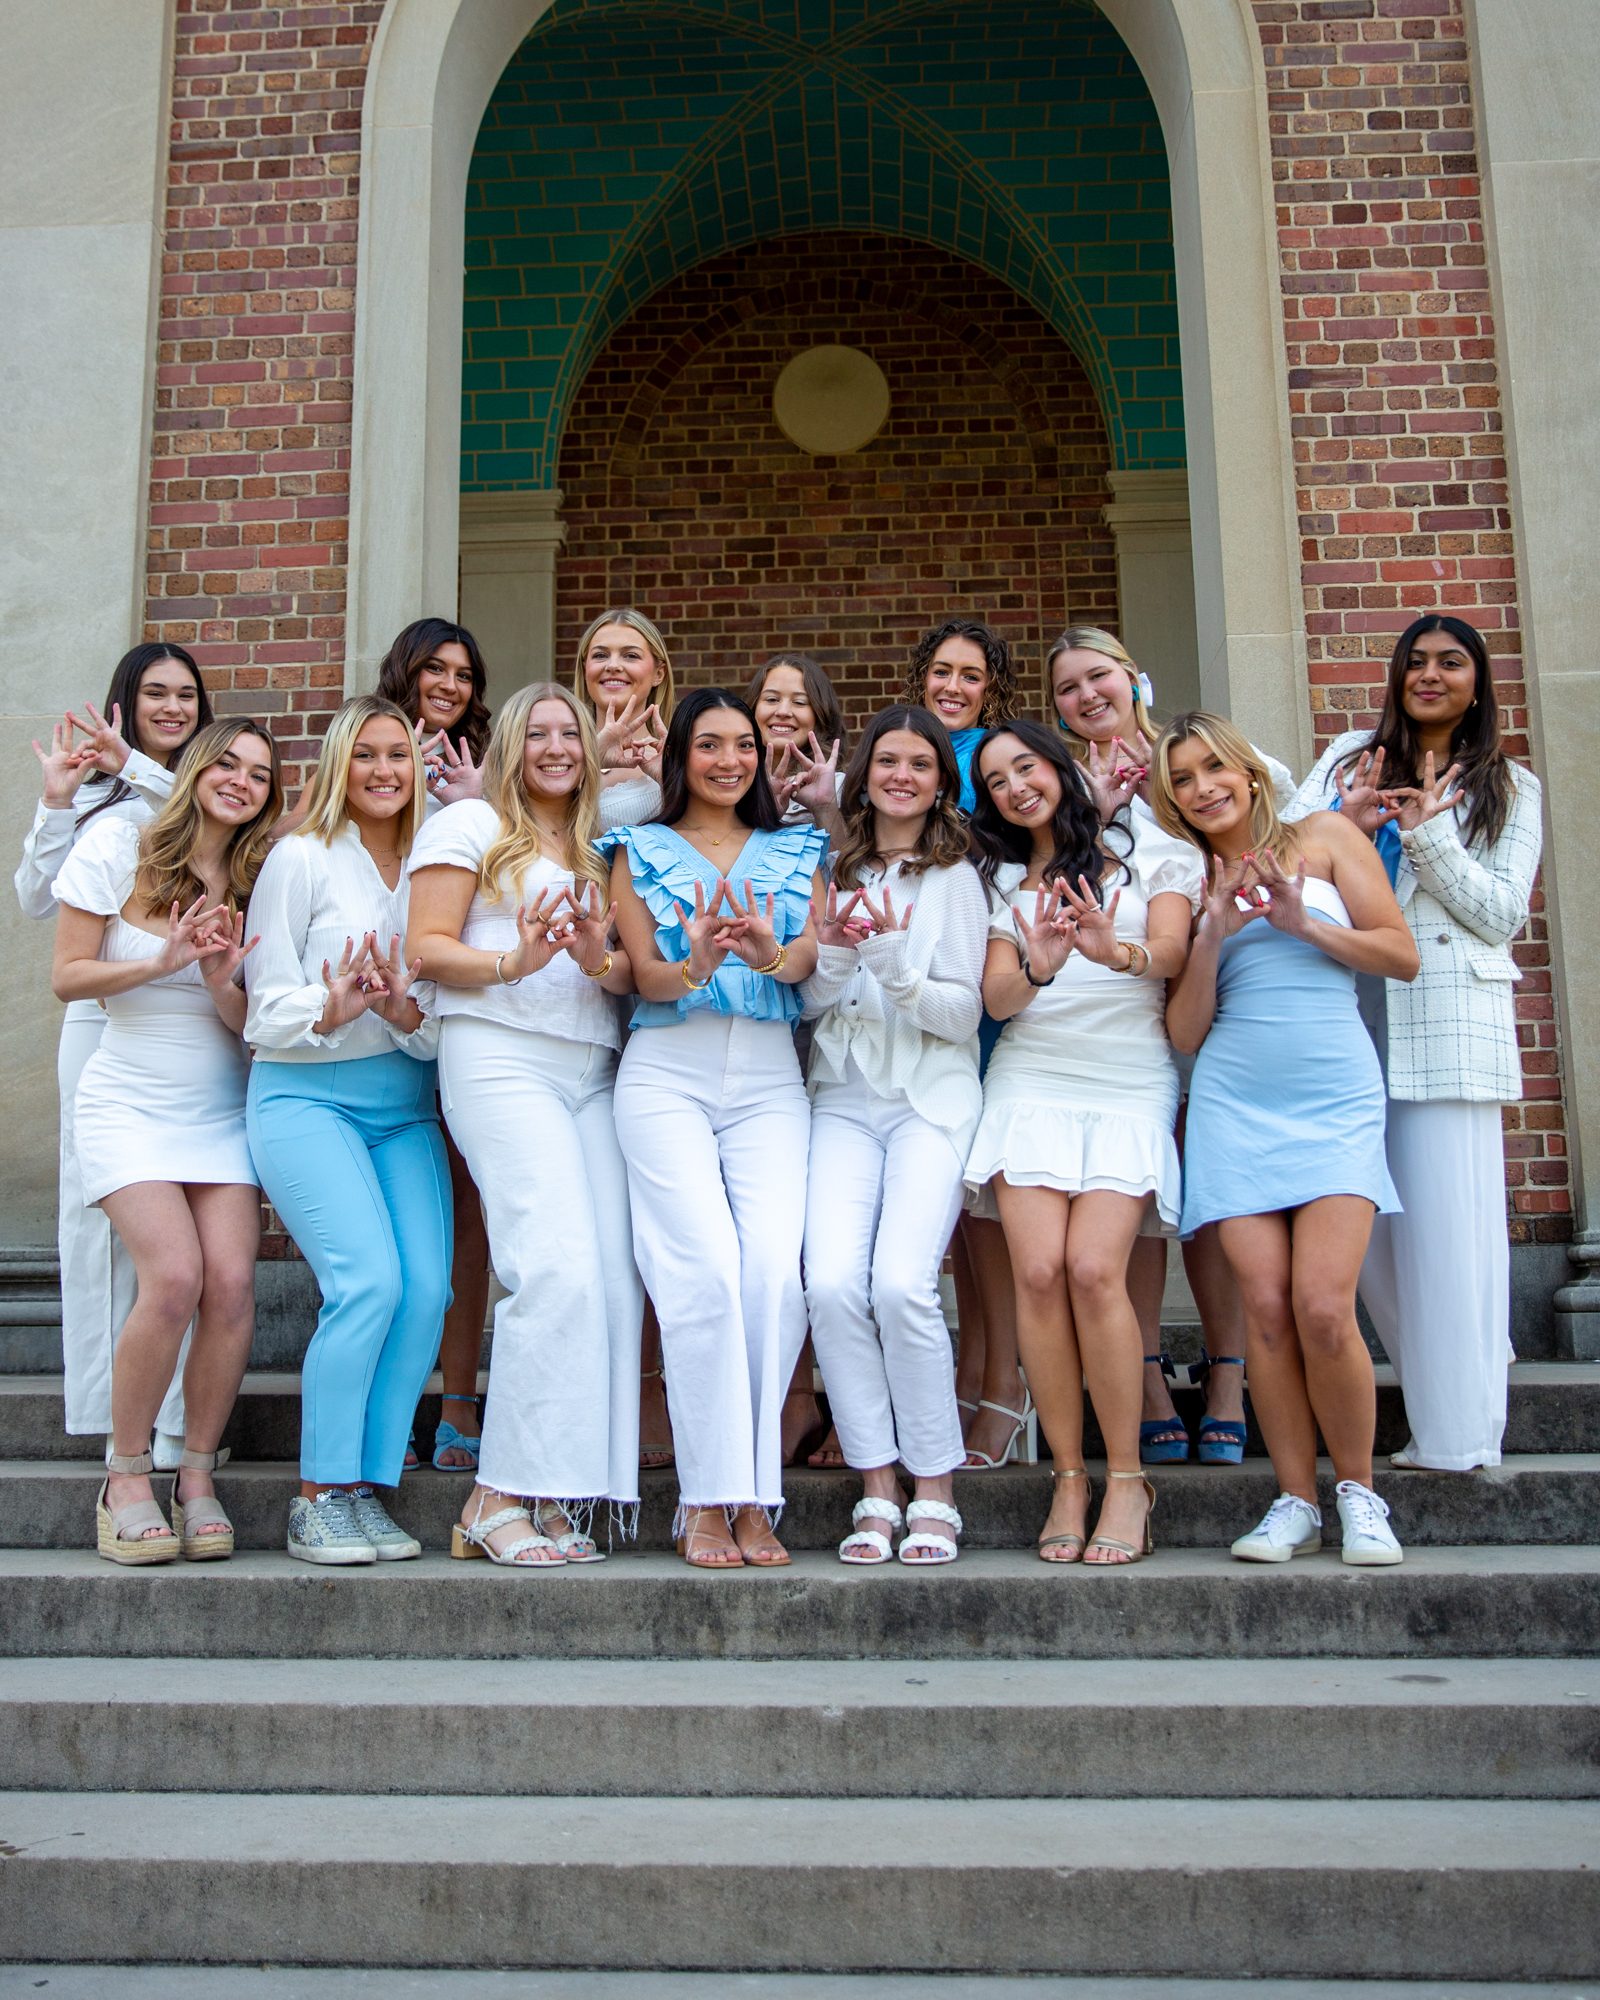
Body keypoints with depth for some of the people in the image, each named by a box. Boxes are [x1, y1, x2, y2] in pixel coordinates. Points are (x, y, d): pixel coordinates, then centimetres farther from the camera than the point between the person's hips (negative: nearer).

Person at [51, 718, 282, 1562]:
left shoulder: (258, 882, 5)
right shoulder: (120, 845, -2)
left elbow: (254, 1024, 3)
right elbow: (67, 977, -4)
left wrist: (222, 983, -17)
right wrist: (160, 963, -18)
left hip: (221, 1112, 3)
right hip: (130, 1104, -3)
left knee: (231, 1282, -14)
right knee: (174, 1277, -20)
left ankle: (198, 1476, 4)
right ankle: (125, 1477, 0)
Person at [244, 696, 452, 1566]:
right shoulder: (301, 859, 0)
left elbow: (445, 1024, 9)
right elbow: (265, 1005, -3)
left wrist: (405, 1010, -12)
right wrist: (331, 1009, -22)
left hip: (405, 1108, 4)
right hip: (304, 1097, -4)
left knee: (427, 1288, -12)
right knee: (368, 1280, -20)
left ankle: (368, 1491, 2)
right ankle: (318, 1499, -5)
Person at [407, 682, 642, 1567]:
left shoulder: (599, 852, 26)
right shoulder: (470, 824, 10)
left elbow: (635, 976, 18)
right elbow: (426, 948, -1)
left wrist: (601, 962, -4)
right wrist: (512, 962, -17)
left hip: (594, 1074, 6)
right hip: (500, 1061, -6)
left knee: (614, 1279, -6)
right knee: (560, 1267, -20)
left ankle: (557, 1499, 0)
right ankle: (497, 1497, -11)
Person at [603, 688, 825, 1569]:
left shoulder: (796, 850, 18)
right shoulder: (639, 849, 13)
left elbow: (811, 955, 1)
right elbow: (644, 976, 2)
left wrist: (770, 955, -23)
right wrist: (696, 962, -21)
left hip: (769, 1078, 2)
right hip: (666, 1074, -1)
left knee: (774, 1268, -15)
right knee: (705, 1268, -16)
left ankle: (753, 1500, -6)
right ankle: (708, 1501, -7)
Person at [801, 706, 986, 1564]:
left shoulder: (956, 879, 6)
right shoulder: (833, 874, 14)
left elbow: (963, 1012, -1)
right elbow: (809, 1005, 12)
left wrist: (891, 961, -16)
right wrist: (835, 954, -7)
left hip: (931, 1099, -2)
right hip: (844, 1100, 3)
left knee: (903, 1284, -21)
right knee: (832, 1283, -17)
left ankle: (935, 1492, -3)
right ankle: (876, 1490, -3)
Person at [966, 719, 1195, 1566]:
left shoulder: (1147, 853, 11)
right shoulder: (1001, 882, 18)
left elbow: (1172, 951, -4)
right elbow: (996, 997, 5)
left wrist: (1115, 951, -26)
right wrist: (1038, 965, -18)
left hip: (1130, 1085, -2)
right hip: (1031, 1083, 2)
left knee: (1094, 1270, -19)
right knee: (1039, 1272, -14)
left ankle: (1127, 1478, -5)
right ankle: (1068, 1476, -3)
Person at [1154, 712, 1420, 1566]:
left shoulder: (1323, 837, 10)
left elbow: (1402, 956, 5)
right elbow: (1184, 1031, 8)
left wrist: (1302, 922, -6)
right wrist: (1213, 936, -6)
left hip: (1336, 1096, -2)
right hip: (1234, 1105, 2)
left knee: (1323, 1310, -14)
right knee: (1266, 1309, -7)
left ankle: (1358, 1490, 8)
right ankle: (1295, 1501, 9)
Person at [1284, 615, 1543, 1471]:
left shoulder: (1511, 788, 13)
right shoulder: (1352, 756, 17)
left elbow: (1501, 916, 3)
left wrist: (1429, 833, -8)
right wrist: (1345, 822, -10)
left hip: (1450, 1015, -2)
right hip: (1345, 1008, 2)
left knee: (1446, 1215, -6)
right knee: (1366, 1215, 0)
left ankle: (1456, 1435, 2)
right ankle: (1471, 1364, 19)